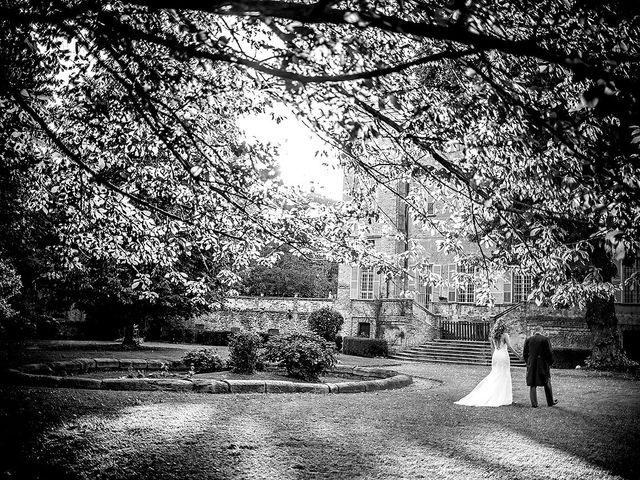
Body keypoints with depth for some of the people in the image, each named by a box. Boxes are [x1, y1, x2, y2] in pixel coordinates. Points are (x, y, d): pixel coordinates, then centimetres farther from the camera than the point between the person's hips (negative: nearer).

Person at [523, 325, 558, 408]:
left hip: (531, 365, 2)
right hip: (543, 365, -1)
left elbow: (525, 353, 4)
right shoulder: (545, 339, -6)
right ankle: (550, 402, 24)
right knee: (547, 383, 14)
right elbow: (549, 353, -7)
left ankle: (534, 403, 5)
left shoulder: (528, 340, 2)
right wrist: (550, 363, 6)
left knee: (532, 384, 7)